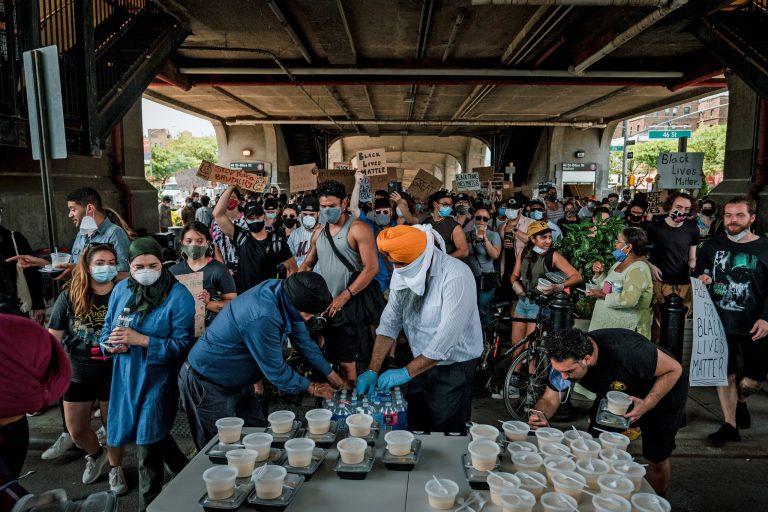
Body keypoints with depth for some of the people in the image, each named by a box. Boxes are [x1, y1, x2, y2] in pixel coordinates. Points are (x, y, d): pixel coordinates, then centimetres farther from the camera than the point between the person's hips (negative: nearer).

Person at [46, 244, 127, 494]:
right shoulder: (70, 296, -8)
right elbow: (53, 337, -2)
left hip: (113, 374, -2)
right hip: (77, 374, 2)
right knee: (76, 431, 14)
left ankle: (115, 467, 38)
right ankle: (96, 455, 45)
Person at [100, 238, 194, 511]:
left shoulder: (179, 295, -16)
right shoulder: (121, 289, 2)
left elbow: (182, 344, -20)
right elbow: (107, 328, 8)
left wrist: (140, 340, -27)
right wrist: (112, 344, -15)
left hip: (159, 379, -6)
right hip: (127, 377, 7)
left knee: (148, 445, 1)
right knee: (155, 436, 22)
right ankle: (187, 474, 45)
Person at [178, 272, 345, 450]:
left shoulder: (282, 290, -12)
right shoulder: (262, 318, -38)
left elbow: (303, 341, 2)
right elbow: (276, 372, -24)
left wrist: (333, 377, 6)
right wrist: (311, 388, -9)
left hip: (238, 381, 8)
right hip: (207, 384, -8)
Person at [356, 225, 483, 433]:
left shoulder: (456, 276, -26)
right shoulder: (403, 272, -5)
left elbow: (447, 335, -28)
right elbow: (390, 322, -5)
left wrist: (407, 372, -24)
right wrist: (373, 370, -12)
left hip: (453, 367, -6)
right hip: (422, 363, 6)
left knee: (446, 432, 6)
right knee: (415, 427, 18)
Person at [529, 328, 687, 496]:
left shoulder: (626, 351, -43)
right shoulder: (565, 360, -26)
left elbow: (674, 369, -27)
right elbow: (549, 399, -16)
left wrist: (647, 404, -39)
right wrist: (540, 415, -39)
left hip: (662, 392, -4)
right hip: (615, 393, 4)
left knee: (656, 461, 2)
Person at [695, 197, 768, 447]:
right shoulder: (711, 246, 5)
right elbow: (698, 274, 17)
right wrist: (702, 279, -7)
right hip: (719, 322, 2)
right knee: (725, 374, 7)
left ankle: (740, 401, 41)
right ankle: (729, 425, 20)